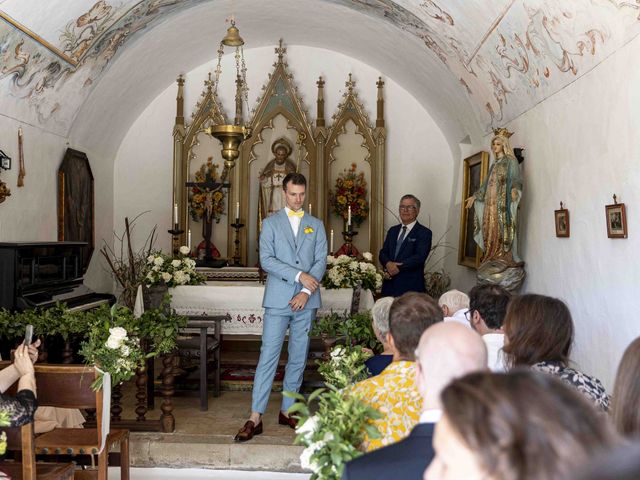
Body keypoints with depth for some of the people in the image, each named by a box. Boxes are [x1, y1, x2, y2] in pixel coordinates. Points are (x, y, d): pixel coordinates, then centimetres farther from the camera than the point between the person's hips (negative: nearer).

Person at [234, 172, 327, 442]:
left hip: (306, 301, 3)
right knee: (268, 357, -6)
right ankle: (255, 418, -3)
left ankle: (287, 410, 20)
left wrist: (306, 291, -10)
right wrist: (299, 275, -15)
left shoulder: (316, 225, 12)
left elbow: (321, 261, 4)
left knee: (298, 358, 8)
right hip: (278, 299, -3)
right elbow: (266, 260, -6)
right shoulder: (270, 223, 6)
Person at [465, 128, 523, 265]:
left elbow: (516, 178, -10)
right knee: (492, 228, -1)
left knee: (504, 228, -15)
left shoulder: (510, 160, 4)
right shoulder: (494, 164, 26)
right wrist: (475, 196, 26)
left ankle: (507, 257, -19)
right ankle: (493, 257, -4)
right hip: (491, 201, 7)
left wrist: (515, 189, -30)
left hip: (504, 201, -7)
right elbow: (486, 184, 28)